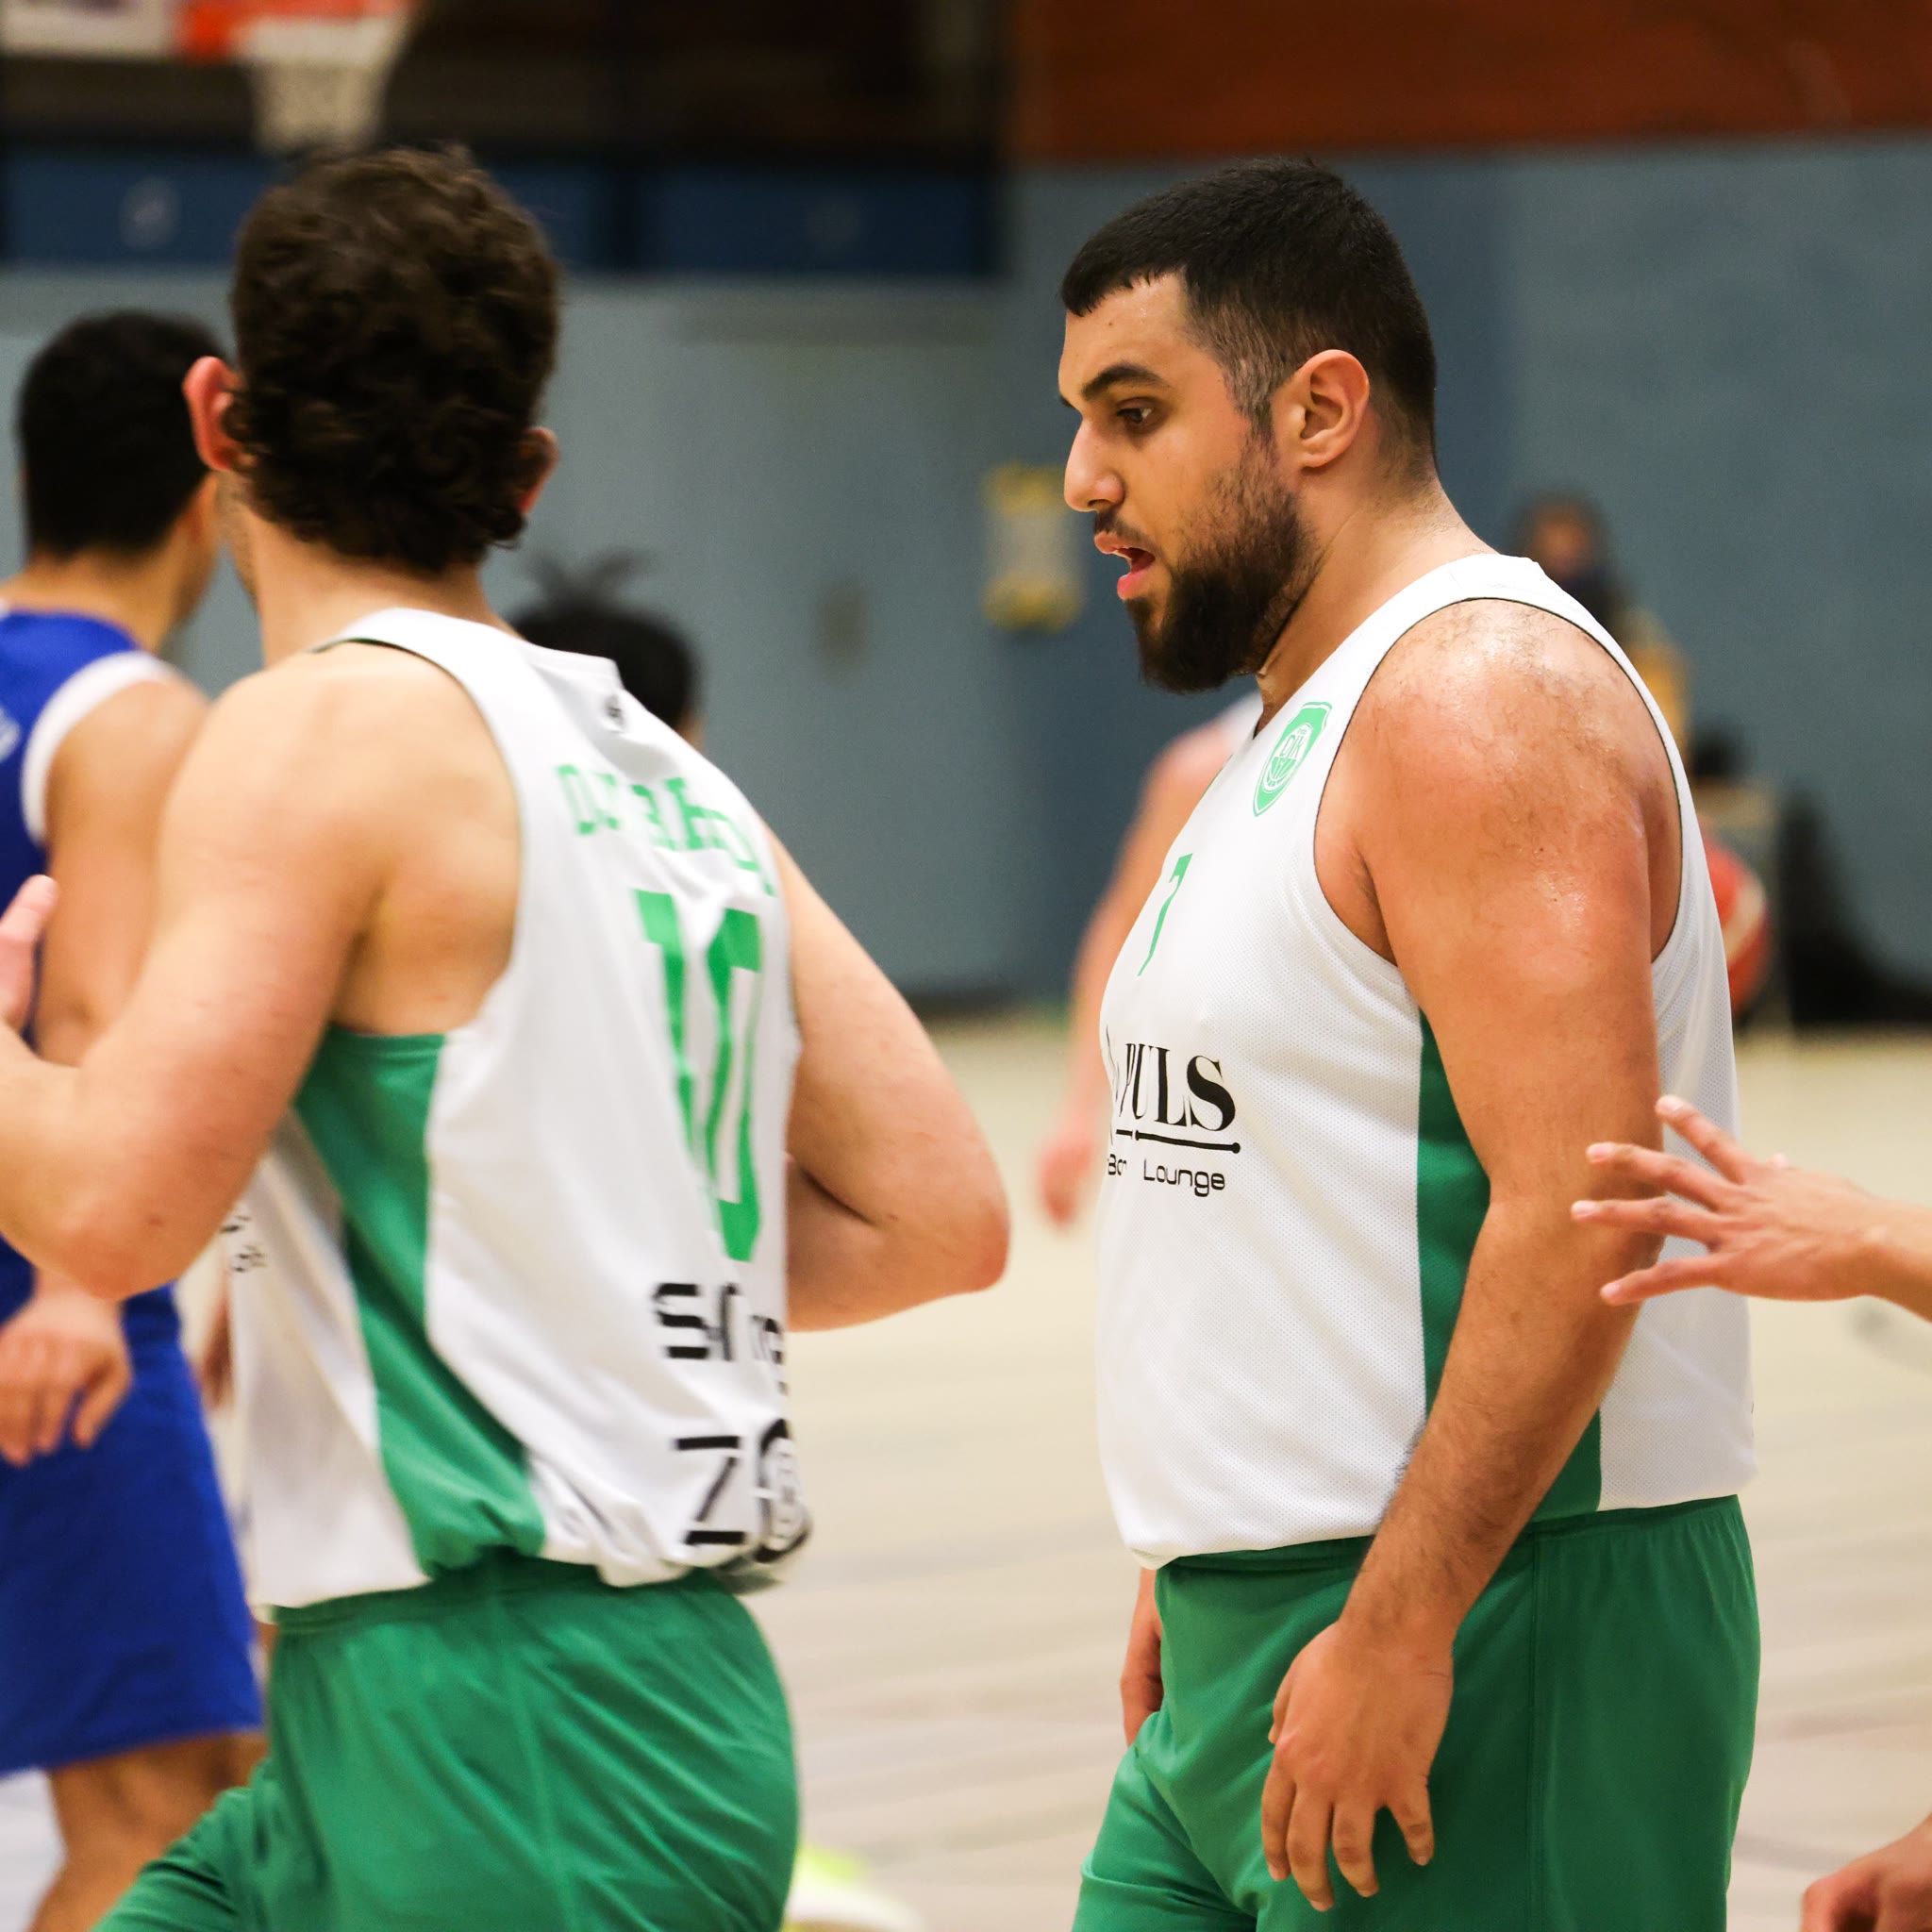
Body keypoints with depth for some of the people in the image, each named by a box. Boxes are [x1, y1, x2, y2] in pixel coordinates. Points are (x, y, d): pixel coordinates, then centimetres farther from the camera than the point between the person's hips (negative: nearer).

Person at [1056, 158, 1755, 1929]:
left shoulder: (1482, 695, -14)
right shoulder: (1308, 723, 19)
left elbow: (1577, 1217, -24)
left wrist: (1397, 1626, -25)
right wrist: (1197, 1560, 18)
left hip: (1485, 1638, -10)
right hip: (1253, 1650, 10)